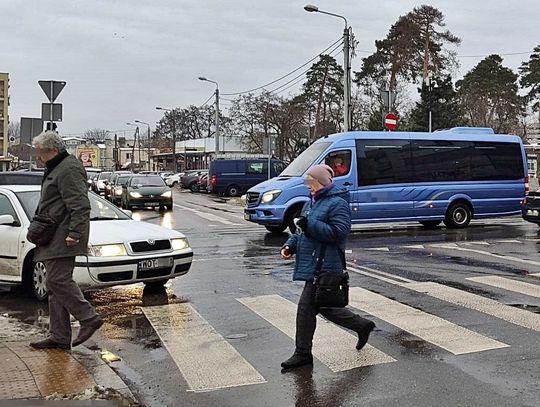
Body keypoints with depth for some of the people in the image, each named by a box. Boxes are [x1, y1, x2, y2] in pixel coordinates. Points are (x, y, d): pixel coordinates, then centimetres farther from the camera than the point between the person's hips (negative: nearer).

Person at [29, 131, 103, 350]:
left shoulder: (69, 169, -12)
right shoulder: (55, 169, 22)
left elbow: (80, 205, -20)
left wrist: (74, 232, -25)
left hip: (63, 239, -11)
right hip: (54, 240, 11)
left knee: (57, 280, -15)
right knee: (55, 284, 9)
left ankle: (89, 318, -4)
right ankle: (59, 336, 12)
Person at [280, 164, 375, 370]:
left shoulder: (337, 204, -11)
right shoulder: (311, 203, 18)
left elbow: (338, 233, -21)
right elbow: (302, 231, 24)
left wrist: (310, 225, -22)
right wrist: (290, 245, 6)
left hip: (324, 267, -10)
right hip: (311, 266, 10)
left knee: (306, 308, -6)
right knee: (324, 306, 15)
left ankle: (303, 353, 8)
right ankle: (363, 325, 31)